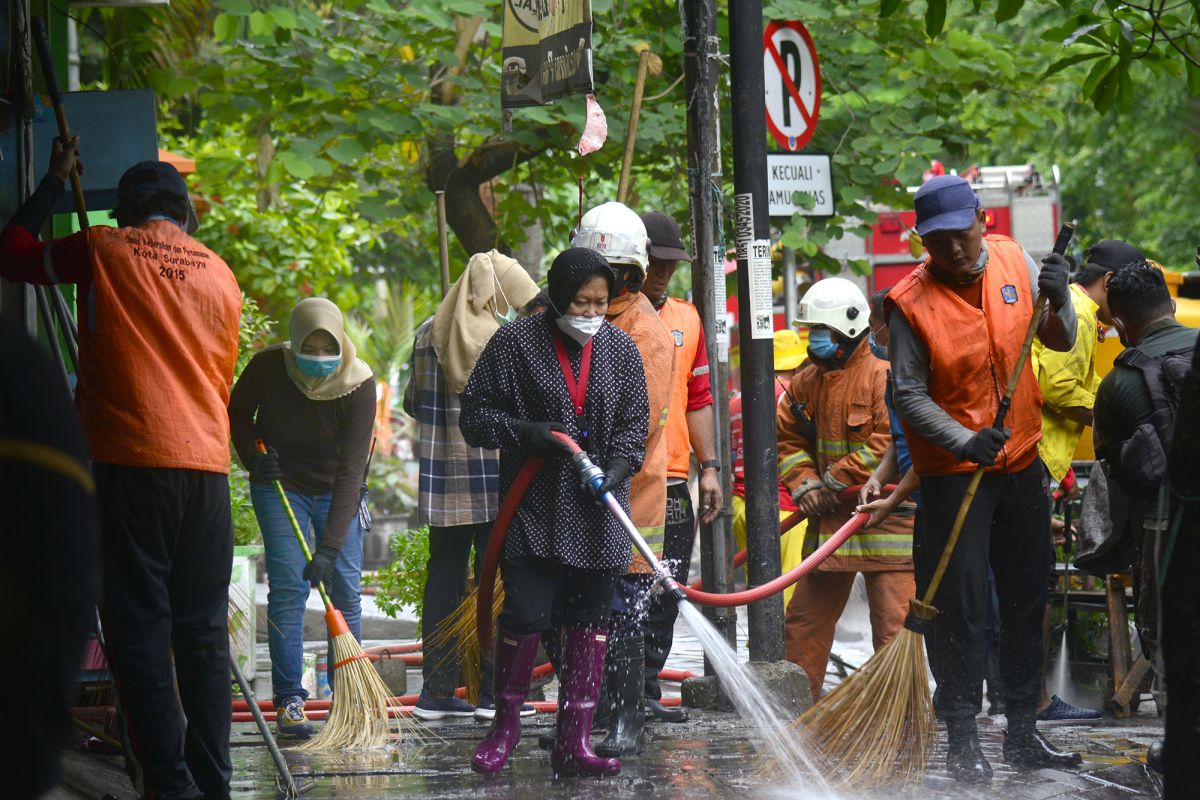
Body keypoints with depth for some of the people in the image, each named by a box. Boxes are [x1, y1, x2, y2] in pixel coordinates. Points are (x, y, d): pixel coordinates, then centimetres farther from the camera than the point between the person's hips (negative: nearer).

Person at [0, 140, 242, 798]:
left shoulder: (104, 250, 4)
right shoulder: (219, 274, 16)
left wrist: (54, 181, 28)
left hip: (130, 462, -4)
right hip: (208, 466, 4)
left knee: (140, 630, -5)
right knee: (204, 632, 8)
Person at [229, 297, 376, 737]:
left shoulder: (358, 384, -25)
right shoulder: (267, 367, -22)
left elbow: (351, 468, -28)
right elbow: (237, 413, 2)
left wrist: (330, 546, -33)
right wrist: (252, 457, -17)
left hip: (336, 490, 0)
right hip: (280, 484, 0)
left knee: (345, 589, -2)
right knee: (288, 586, -11)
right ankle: (289, 700, -9)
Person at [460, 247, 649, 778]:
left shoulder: (620, 349, 7)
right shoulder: (514, 344, -2)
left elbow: (634, 422, 9)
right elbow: (474, 415, 0)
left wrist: (618, 467, -10)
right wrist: (525, 433, -16)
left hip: (597, 515, 3)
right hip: (533, 512, -3)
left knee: (589, 624, 3)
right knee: (526, 616, -9)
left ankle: (573, 743, 10)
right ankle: (505, 727, 14)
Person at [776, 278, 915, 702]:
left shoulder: (883, 375, -12)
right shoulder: (806, 381, 12)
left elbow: (891, 443, -19)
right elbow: (787, 439, 19)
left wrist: (838, 481, -13)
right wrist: (804, 484, 1)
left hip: (885, 517, -7)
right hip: (830, 517, 7)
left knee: (893, 621, -6)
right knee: (805, 617, 12)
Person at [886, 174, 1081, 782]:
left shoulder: (1012, 261, -1)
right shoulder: (911, 302, -14)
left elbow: (1060, 342, 8)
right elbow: (909, 395, -12)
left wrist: (1058, 301, -14)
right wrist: (966, 442, -24)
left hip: (1020, 460, 5)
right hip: (951, 470, -5)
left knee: (1027, 598, 11)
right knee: (959, 606, -5)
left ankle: (1022, 733, 22)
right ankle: (962, 740, 3)